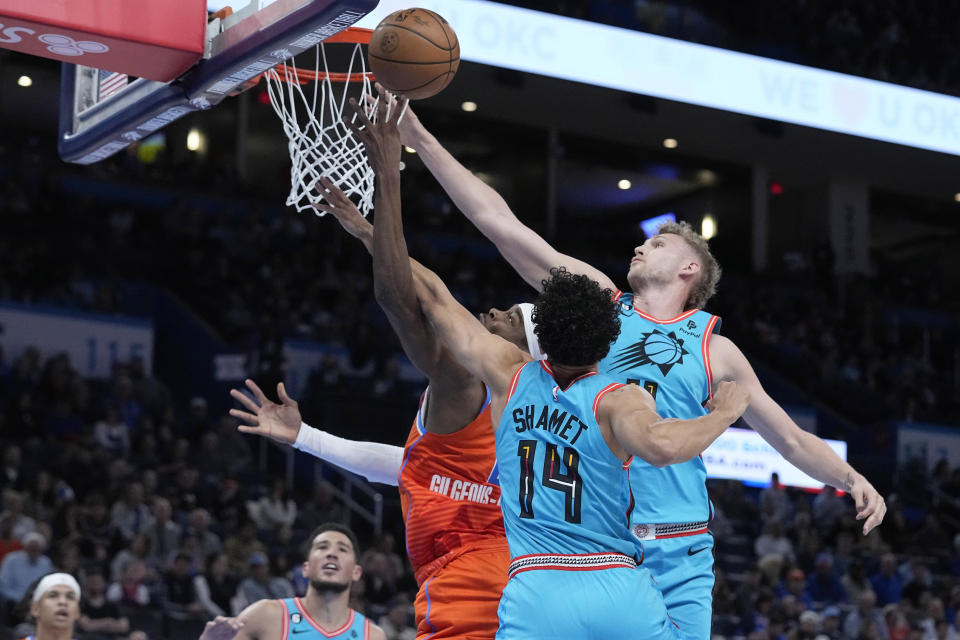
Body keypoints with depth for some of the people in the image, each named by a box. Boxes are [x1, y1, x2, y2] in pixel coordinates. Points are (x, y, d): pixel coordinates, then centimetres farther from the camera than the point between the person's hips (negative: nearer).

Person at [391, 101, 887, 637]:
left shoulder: (715, 350, 10)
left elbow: (792, 439, 16)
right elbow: (500, 222, 6)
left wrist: (850, 478, -3)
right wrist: (419, 138, 2)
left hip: (678, 557, 0)